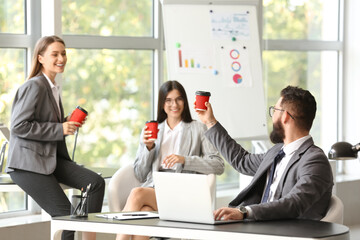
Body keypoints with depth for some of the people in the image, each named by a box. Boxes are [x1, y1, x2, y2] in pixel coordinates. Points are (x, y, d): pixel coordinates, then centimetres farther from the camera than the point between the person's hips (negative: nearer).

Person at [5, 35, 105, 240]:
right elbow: (19, 126, -20)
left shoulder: (52, 87, 16)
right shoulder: (35, 87, -13)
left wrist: (68, 123, 4)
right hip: (27, 163, -9)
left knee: (96, 182, -9)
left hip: (51, 158, 9)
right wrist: (60, 129, -20)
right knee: (65, 214, -13)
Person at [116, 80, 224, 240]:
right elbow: (140, 176, 20)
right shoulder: (151, 130, 23)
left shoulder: (197, 129, 13)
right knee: (143, 212, -35)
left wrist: (185, 160, -13)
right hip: (153, 188, 3)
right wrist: (147, 147, 3)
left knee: (137, 194, -33)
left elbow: (218, 166, -1)